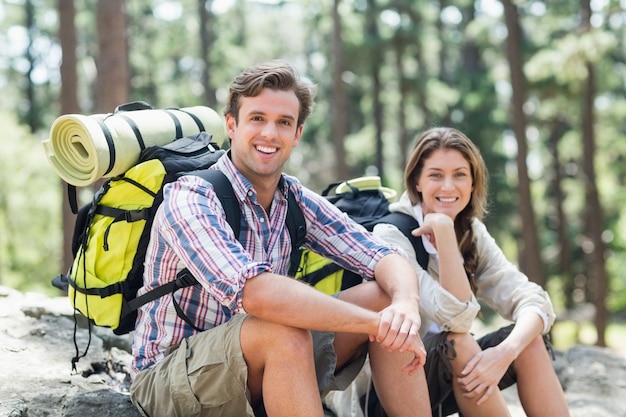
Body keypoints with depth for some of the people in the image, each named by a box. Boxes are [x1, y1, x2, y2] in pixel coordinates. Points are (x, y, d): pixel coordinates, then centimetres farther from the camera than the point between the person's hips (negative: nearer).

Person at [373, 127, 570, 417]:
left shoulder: (472, 232, 0)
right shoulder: (392, 236, -18)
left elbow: (534, 302, -11)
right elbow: (456, 316, -29)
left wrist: (505, 352, -30)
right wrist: (443, 229, -32)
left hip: (451, 371, 6)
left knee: (530, 341, -15)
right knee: (457, 342, -31)